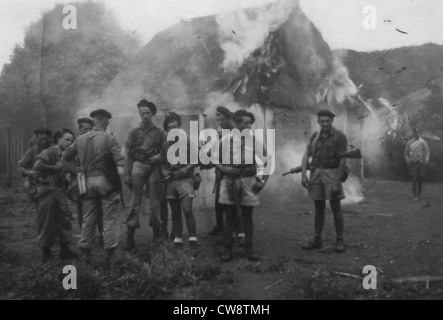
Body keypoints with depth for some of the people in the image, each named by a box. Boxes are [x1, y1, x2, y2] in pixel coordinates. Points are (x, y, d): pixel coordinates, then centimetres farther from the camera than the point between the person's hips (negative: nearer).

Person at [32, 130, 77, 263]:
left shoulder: (63, 156, 16)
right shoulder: (49, 152, -10)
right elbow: (37, 166, -24)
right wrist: (56, 167, -16)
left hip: (57, 191, 8)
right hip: (46, 191, -8)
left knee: (64, 220, 8)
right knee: (47, 223, 0)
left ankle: (64, 250, 16)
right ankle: (46, 253, 13)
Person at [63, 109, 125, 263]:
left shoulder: (80, 139, 9)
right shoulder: (110, 139, -5)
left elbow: (65, 156, 14)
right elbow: (119, 158, -18)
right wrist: (121, 169, -19)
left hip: (87, 181, 4)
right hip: (105, 181, -4)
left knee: (88, 217, 13)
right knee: (109, 217, 3)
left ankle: (85, 251, 16)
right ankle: (109, 251, 4)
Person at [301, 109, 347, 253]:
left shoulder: (339, 136, -7)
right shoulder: (315, 136, 8)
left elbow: (343, 161, -11)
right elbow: (306, 156, 5)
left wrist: (337, 182, -16)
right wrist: (303, 175, -8)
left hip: (332, 173, -4)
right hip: (316, 173, 4)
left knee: (336, 208, -3)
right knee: (319, 208, 9)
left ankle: (339, 241, 5)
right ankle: (317, 239, 15)